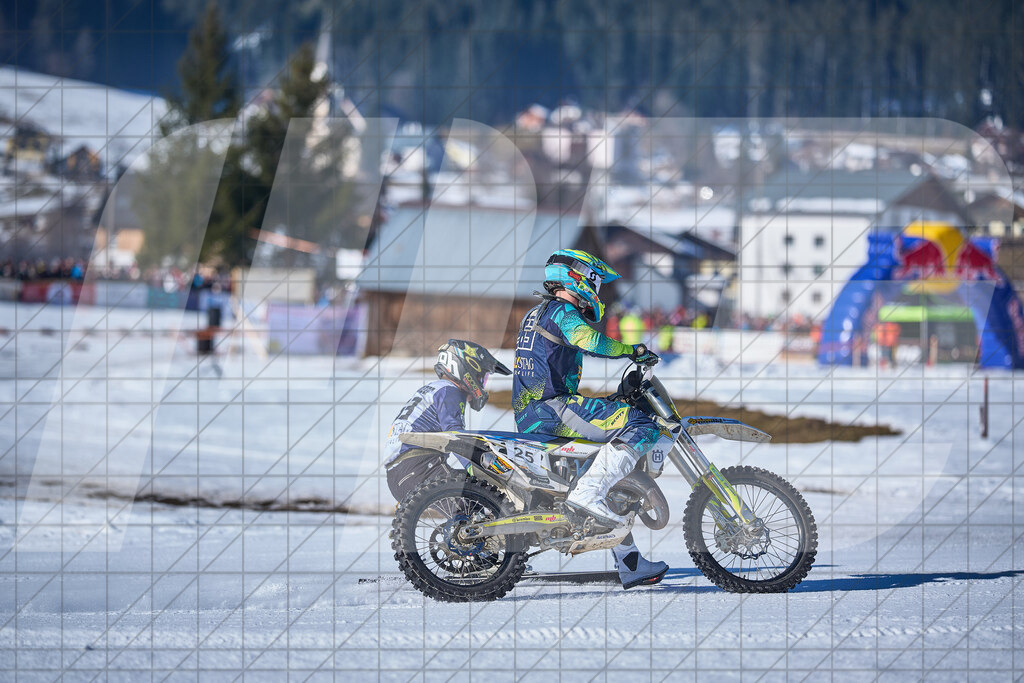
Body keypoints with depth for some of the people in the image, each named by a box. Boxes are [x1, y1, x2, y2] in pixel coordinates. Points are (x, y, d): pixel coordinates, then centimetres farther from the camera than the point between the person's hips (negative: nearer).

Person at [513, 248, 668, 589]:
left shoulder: (536, 314, 27)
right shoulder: (561, 311, -4)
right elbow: (589, 339, -24)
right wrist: (634, 350, -12)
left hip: (528, 414, 11)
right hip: (551, 407, -11)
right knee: (640, 426, -21)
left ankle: (629, 562, 18)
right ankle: (587, 493, -32)